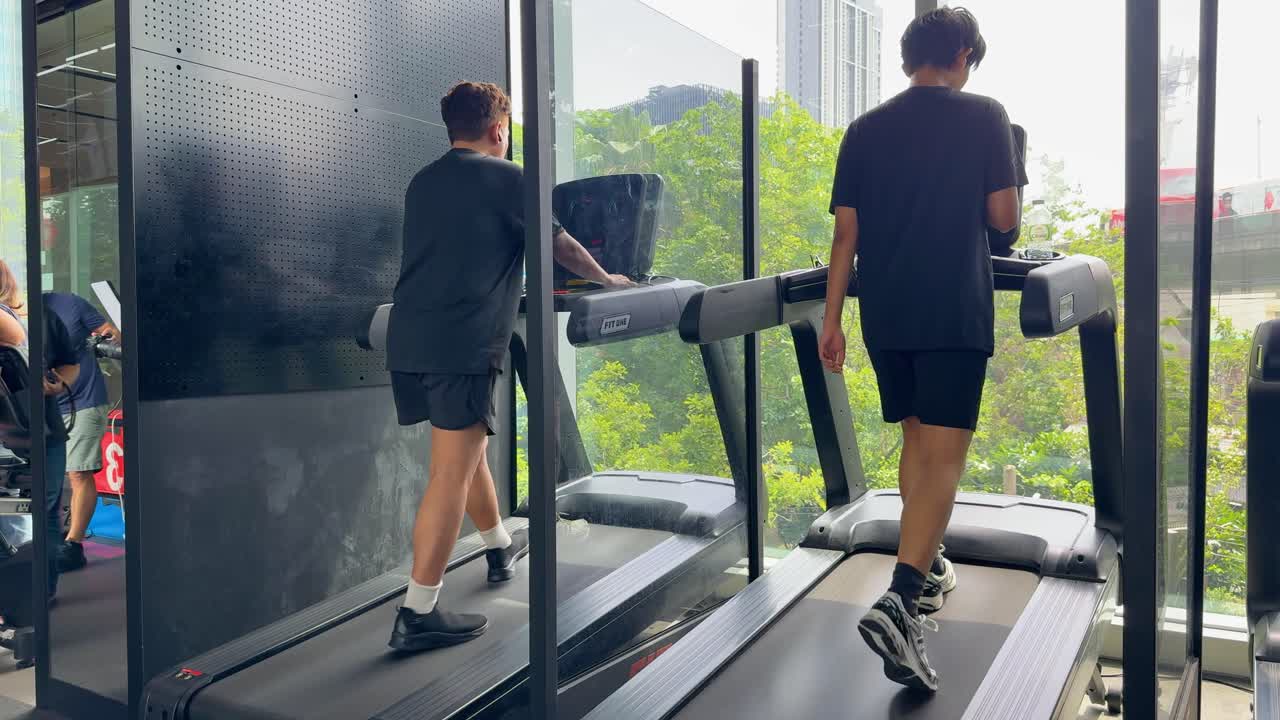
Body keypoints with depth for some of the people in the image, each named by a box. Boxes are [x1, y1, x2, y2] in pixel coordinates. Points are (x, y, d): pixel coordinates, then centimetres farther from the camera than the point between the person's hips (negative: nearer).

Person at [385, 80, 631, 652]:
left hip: (408, 341, 8)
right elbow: (560, 246, 8)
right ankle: (418, 615, -4)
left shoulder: (422, 182, 20)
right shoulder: (506, 178, -1)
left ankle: (500, 549, 41)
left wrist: (512, 270, 46)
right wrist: (606, 279, 26)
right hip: (462, 346, -8)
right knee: (452, 471, -5)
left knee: (467, 448, 22)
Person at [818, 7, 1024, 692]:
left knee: (915, 438, 20)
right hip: (956, 315, -4)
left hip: (886, 315, 4)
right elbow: (1004, 218, -2)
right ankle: (899, 602, -20)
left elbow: (846, 231, 5)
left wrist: (830, 319, 7)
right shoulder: (984, 116, -1)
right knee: (944, 452, -6)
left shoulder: (865, 130, 8)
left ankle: (926, 566, 32)